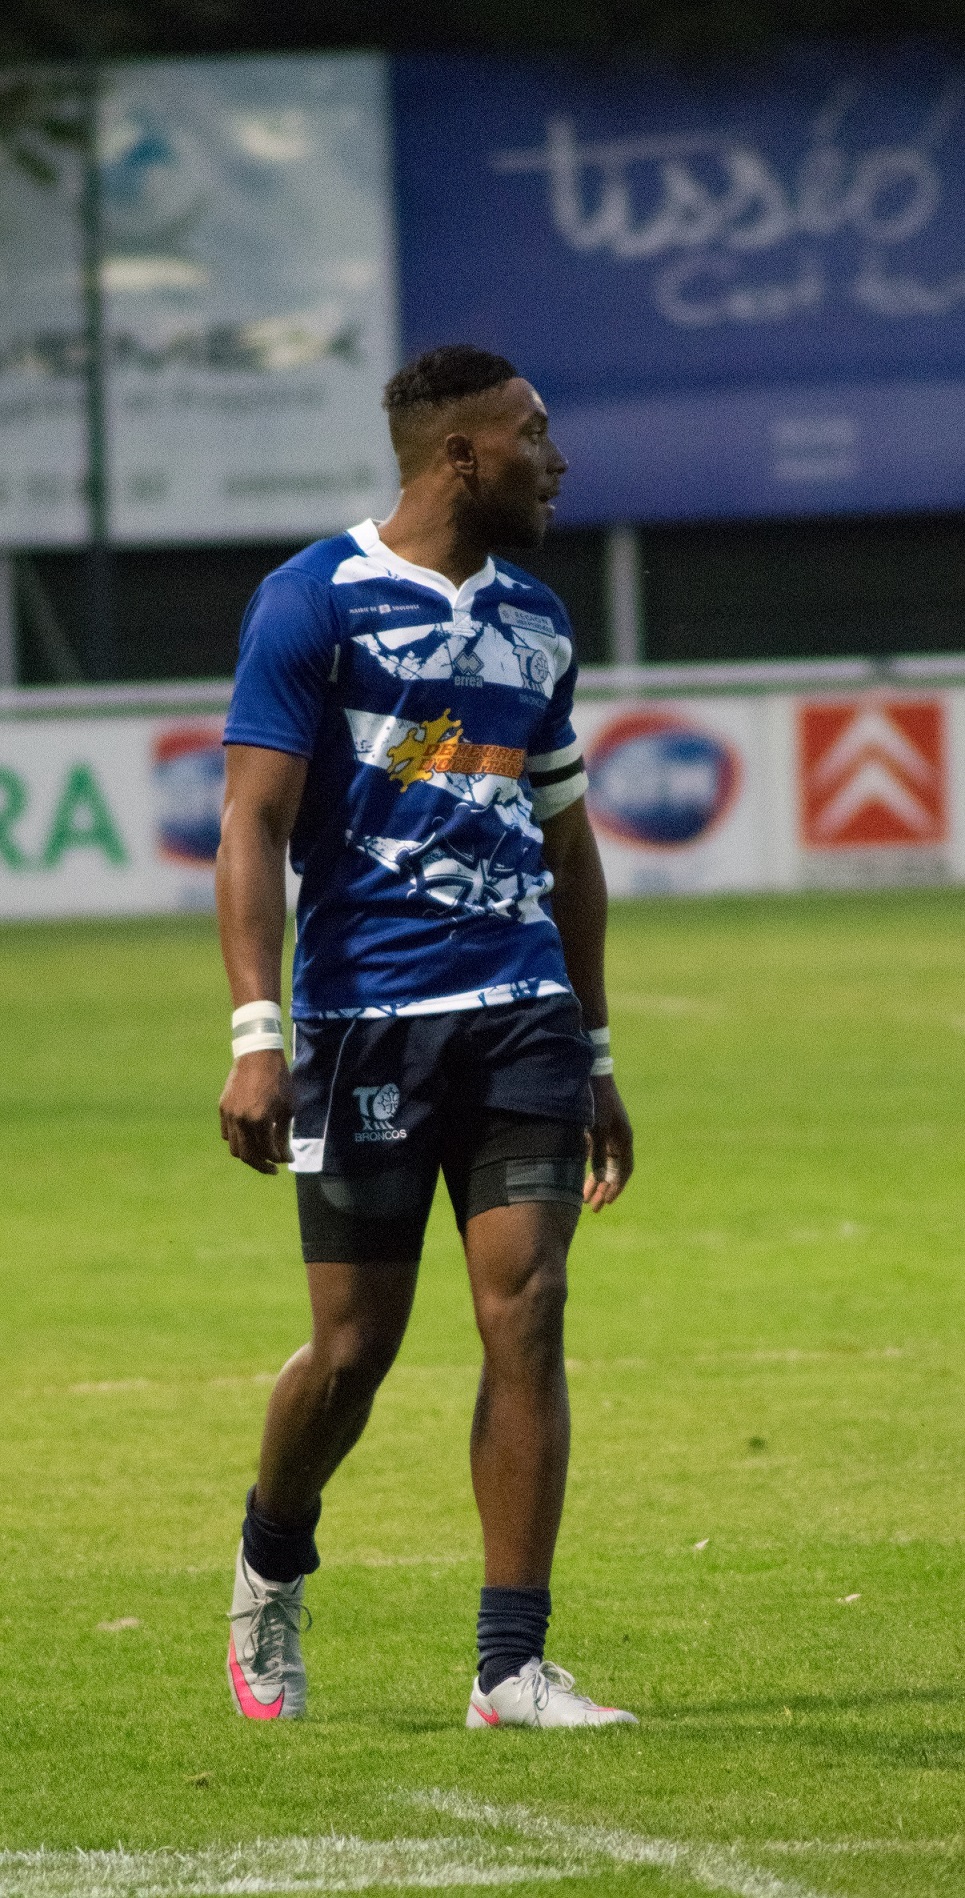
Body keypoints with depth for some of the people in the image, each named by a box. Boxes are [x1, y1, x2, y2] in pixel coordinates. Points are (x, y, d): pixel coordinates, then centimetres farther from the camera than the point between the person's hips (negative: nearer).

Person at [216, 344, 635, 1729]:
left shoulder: (534, 621, 16)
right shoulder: (316, 603, -4)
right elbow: (254, 823, -8)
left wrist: (594, 1058, 23)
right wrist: (256, 1034, -17)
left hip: (522, 1015, 5)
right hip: (365, 1020, -5)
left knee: (526, 1316, -6)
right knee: (354, 1349, 1)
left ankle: (513, 1668, -4)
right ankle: (272, 1565, 31)